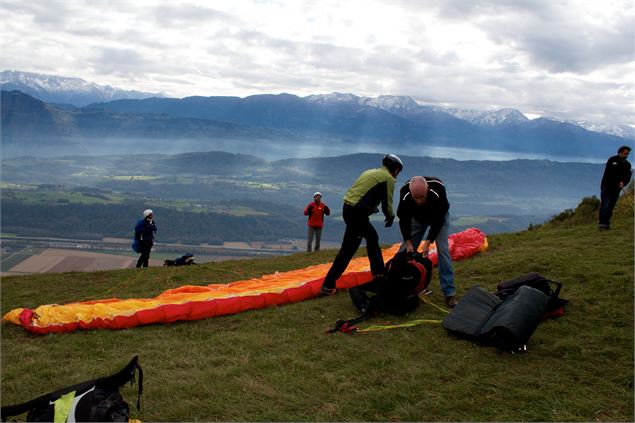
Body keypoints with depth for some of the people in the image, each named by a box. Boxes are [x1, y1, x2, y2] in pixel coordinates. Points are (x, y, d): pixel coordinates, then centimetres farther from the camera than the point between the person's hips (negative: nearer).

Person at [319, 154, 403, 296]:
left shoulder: (371, 172, 23)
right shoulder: (388, 178, -2)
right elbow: (387, 203, -3)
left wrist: (372, 208, 23)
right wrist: (390, 217, 15)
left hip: (349, 208, 9)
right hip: (357, 212, -9)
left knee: (372, 236, 22)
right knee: (348, 249, -2)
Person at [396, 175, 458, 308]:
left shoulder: (438, 189, -40)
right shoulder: (405, 193, -35)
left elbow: (438, 220, -29)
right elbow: (403, 220, -20)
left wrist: (428, 242, -30)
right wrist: (408, 242, -25)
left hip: (439, 216, -2)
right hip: (417, 217, 2)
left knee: (443, 250, -13)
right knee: (406, 249, -1)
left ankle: (449, 293, -8)